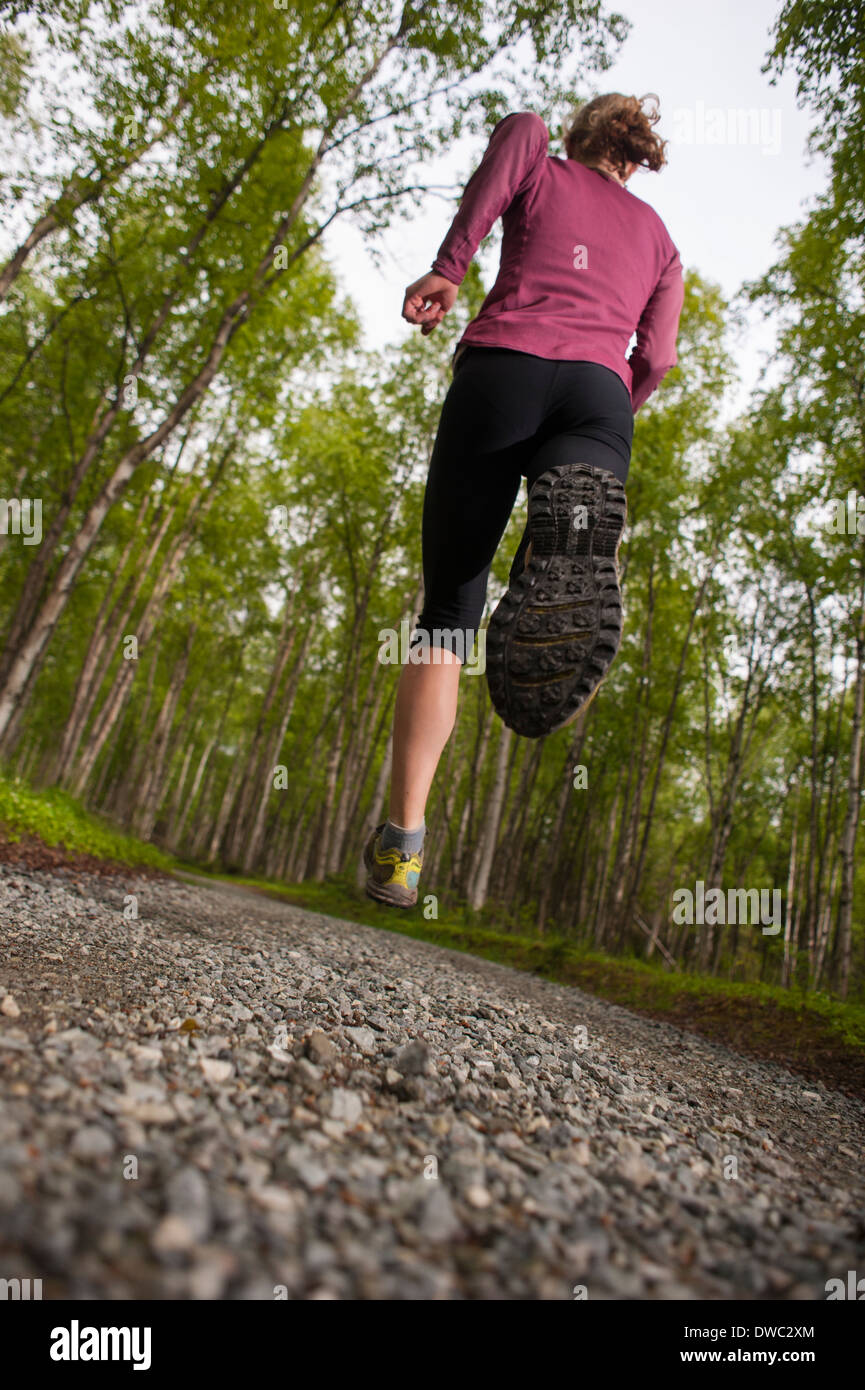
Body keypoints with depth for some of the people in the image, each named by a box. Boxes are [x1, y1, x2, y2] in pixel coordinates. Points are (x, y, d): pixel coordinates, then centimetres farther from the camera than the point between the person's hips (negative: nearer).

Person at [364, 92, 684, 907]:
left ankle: (401, 843, -6)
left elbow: (522, 126, 3)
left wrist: (449, 264, -2)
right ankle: (571, 522, -48)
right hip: (598, 394, 2)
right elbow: (654, 358, 16)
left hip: (503, 368, -1)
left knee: (447, 616, 1)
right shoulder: (658, 237, 33)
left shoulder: (543, 174, 29)